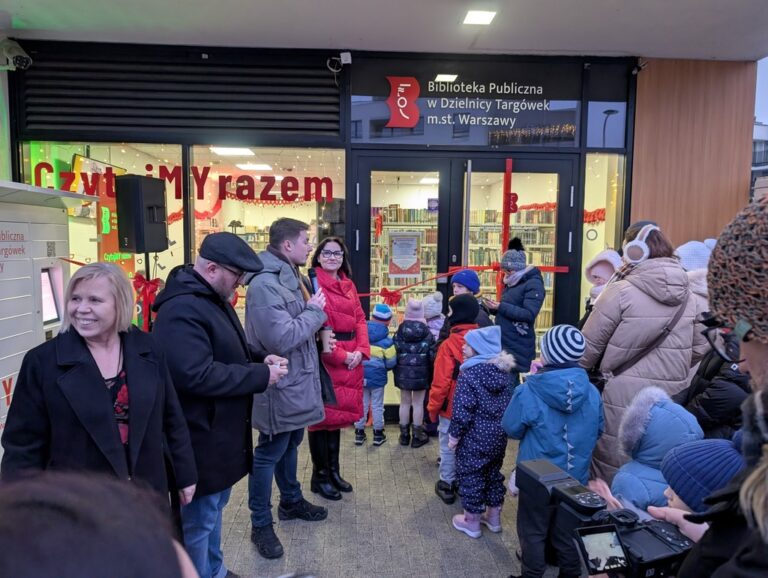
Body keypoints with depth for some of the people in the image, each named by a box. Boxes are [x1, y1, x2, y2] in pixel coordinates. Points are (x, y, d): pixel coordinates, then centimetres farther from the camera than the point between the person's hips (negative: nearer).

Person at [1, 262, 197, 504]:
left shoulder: (147, 349, -3)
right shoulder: (42, 361, -10)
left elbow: (171, 418, 4)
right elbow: (23, 445, -5)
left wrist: (185, 476, 8)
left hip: (147, 496, 3)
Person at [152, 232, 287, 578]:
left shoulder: (214, 298, 9)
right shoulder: (182, 310, -25)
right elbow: (197, 375, -32)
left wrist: (261, 358, 0)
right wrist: (261, 376, -23)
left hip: (220, 430, 11)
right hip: (201, 437, -11)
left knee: (215, 506, 25)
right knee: (198, 519, 7)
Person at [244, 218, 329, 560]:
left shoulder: (291, 276, 8)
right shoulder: (265, 284, -24)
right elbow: (282, 339, -30)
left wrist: (314, 314, -2)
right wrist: (314, 312, -18)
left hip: (296, 380, 10)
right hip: (280, 385, -10)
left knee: (290, 444, 24)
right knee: (269, 453, 5)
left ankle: (291, 501, 43)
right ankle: (261, 525, 21)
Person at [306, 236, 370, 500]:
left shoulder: (349, 285, 14)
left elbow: (360, 319, 11)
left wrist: (361, 350, -5)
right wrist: (341, 355, -18)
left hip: (351, 358, 7)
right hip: (324, 359, -7)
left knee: (339, 414, 16)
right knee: (323, 416, 4)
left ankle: (334, 471, 31)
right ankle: (320, 476, 19)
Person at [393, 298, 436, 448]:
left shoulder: (400, 331, -6)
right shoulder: (426, 332, -7)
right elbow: (432, 355, -5)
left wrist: (396, 371, 7)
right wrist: (430, 374, 7)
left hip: (403, 372, 1)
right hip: (421, 373, -1)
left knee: (405, 402, 11)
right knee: (418, 403, 6)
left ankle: (404, 434, 20)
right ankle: (417, 436, 14)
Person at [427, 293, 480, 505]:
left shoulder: (449, 345, -22)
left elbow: (441, 383, -20)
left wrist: (433, 408, -5)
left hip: (451, 407, -5)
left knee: (448, 446, 11)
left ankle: (447, 485, 22)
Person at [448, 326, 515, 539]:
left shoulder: (470, 374, -21)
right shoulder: (502, 371, 1)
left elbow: (463, 410, -21)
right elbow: (508, 403, 9)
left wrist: (454, 434, -10)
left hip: (475, 437, -7)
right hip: (499, 435, 7)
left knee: (471, 477, 9)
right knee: (493, 474, 21)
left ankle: (472, 522, 22)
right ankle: (494, 517, 34)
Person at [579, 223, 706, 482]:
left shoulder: (620, 291, -12)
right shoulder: (687, 296, 5)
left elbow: (587, 348, -9)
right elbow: (700, 348, 12)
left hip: (624, 401, -5)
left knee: (613, 483, 8)